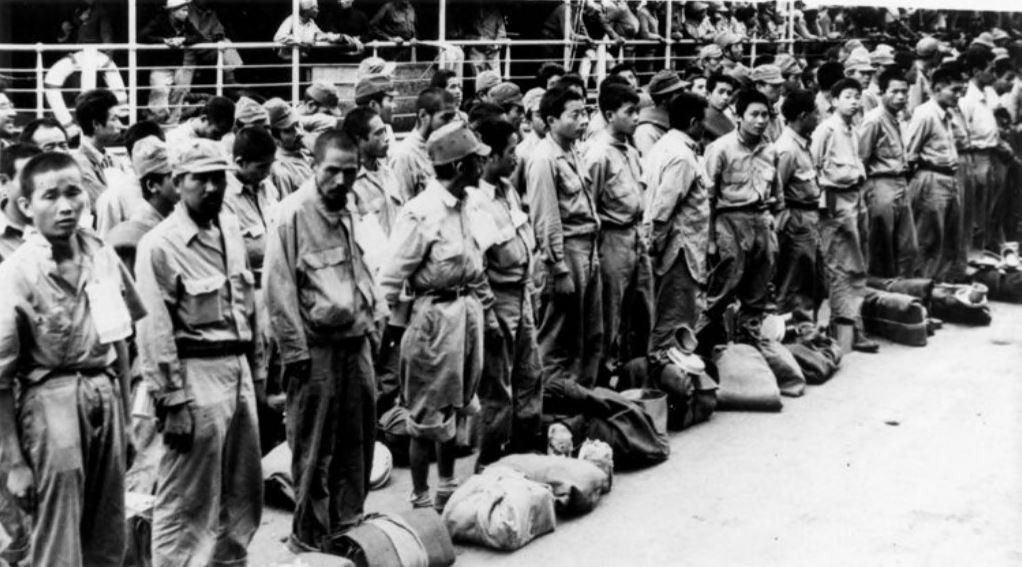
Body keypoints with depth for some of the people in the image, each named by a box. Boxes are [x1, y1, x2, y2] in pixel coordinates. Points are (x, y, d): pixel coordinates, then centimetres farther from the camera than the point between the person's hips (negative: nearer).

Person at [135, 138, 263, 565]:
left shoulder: (231, 229, 10)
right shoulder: (160, 245, -12)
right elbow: (154, 330, -14)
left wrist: (256, 370, 16)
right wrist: (171, 402, -16)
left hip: (238, 369, 8)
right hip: (196, 374, -7)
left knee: (244, 490, 17)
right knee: (187, 499, -1)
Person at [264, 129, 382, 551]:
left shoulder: (348, 210, 10)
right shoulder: (294, 214, -13)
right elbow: (279, 287, -14)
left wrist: (371, 323, 14)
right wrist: (294, 350, -14)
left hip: (356, 342, 7)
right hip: (317, 346, -7)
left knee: (357, 441, 14)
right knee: (314, 449, 2)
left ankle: (348, 528, 28)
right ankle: (309, 537, 15)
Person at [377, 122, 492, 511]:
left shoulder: (464, 208, 6)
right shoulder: (422, 213, -19)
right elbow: (393, 275, -17)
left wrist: (488, 312, 19)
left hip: (468, 310, 8)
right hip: (436, 314, -8)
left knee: (457, 406, 19)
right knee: (428, 413, 3)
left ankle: (447, 489, 34)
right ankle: (421, 498, 16)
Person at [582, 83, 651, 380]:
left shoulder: (630, 151, 11)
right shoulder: (598, 154, -15)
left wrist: (643, 234, 13)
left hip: (637, 236, 8)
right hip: (614, 239, -8)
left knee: (643, 313, 15)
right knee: (612, 316, 3)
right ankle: (609, 370, 15)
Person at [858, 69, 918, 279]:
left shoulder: (896, 120, 13)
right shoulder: (874, 120, -12)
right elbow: (861, 159, -13)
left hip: (901, 185, 8)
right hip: (882, 186, -8)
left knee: (909, 248, 10)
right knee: (882, 251, 2)